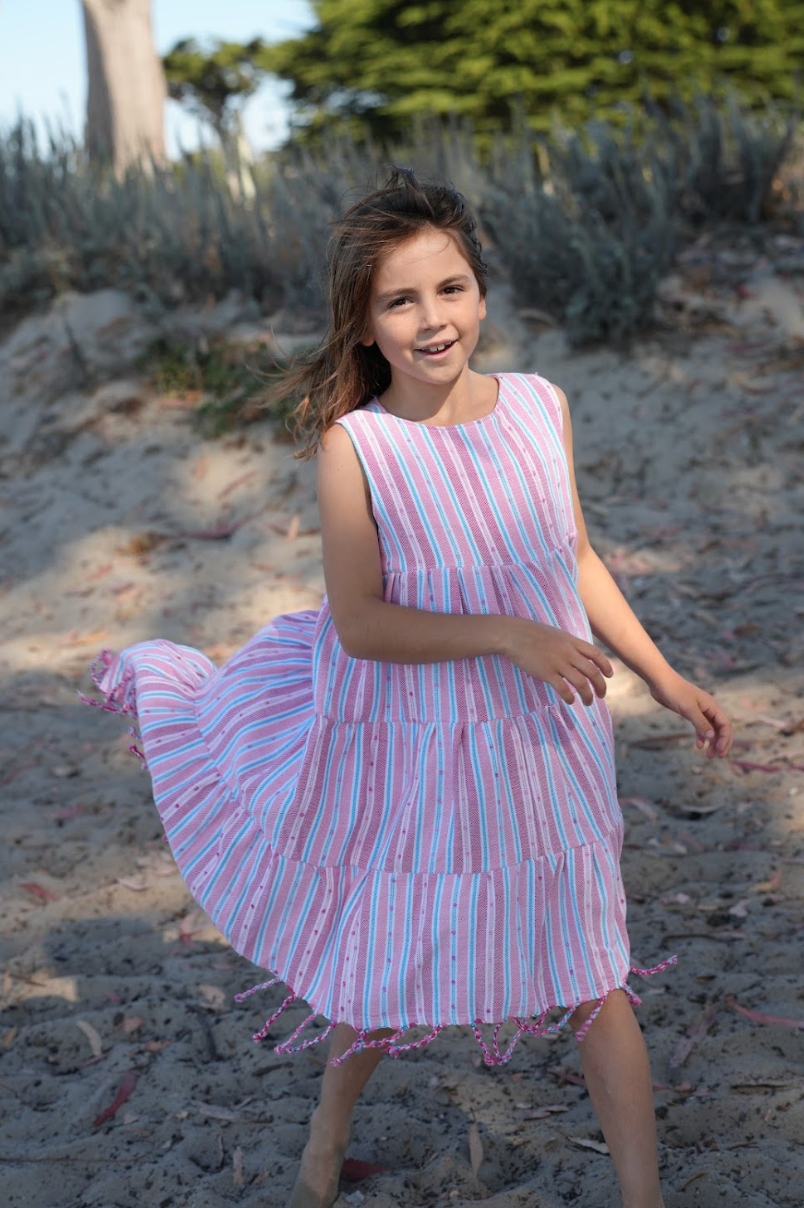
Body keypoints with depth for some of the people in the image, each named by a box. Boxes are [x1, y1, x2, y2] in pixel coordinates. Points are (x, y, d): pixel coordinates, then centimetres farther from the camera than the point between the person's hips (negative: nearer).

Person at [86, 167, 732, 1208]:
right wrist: (504, 633, -25)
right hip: (411, 742, -2)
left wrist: (662, 677, 9)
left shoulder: (540, 406, -6)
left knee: (593, 978, 10)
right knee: (387, 961, 18)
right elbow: (359, 624, -16)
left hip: (545, 741, 3)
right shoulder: (353, 446, -17)